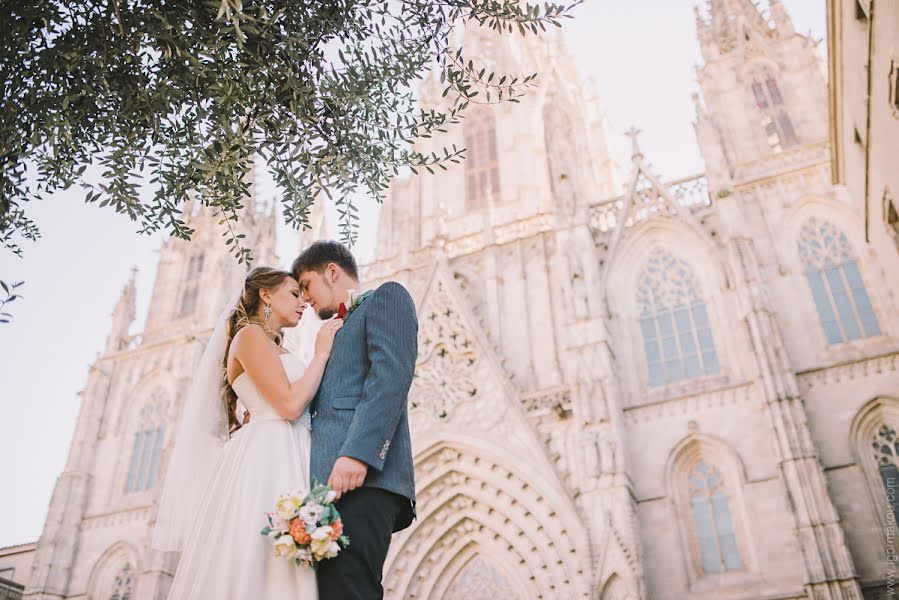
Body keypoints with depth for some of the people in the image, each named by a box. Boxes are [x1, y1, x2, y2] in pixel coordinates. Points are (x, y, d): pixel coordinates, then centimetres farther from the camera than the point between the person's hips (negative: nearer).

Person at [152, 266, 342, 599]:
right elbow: (290, 405, -13)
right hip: (268, 458, -9)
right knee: (255, 570, -12)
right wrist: (321, 352, -4)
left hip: (286, 462, 9)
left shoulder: (274, 348, 25)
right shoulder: (250, 335, -2)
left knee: (279, 573, 1)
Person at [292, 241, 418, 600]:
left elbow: (392, 372, -10)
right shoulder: (338, 331, 35)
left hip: (362, 477, -9)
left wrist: (357, 453, -21)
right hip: (330, 481, 9)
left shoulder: (386, 296, 9)